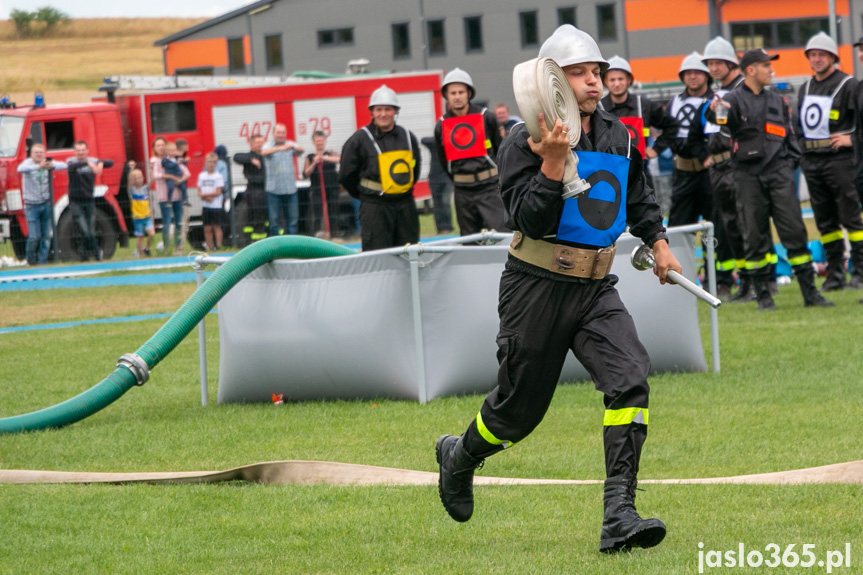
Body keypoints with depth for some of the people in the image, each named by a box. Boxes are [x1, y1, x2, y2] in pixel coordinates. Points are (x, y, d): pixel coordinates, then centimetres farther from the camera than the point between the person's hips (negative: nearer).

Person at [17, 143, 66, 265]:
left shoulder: (47, 162, 2)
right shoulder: (28, 163, -8)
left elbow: (63, 165, -11)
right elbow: (21, 169, -31)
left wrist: (52, 166, -32)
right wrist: (38, 167, -44)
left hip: (46, 204, 3)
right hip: (32, 205, -3)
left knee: (46, 236, 4)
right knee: (34, 237, -8)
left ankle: (43, 261, 15)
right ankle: (31, 259, 14)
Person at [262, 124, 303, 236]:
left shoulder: (290, 144, 8)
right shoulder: (269, 145, 0)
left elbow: (301, 150, -11)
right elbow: (264, 152, -22)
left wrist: (293, 147, -36)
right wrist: (280, 148, -40)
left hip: (290, 188, 2)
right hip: (274, 189, -2)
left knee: (293, 218, 4)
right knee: (274, 219, 0)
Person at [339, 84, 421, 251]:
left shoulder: (407, 137, 8)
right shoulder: (360, 139, -5)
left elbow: (416, 166, 22)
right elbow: (346, 175, 1)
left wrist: (405, 189, 15)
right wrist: (365, 194, 6)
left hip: (405, 205, 5)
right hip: (375, 210, -5)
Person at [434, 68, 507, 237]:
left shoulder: (486, 118, -2)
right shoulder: (441, 126, 6)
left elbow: (500, 151, 7)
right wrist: (458, 181, 14)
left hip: (489, 188, -3)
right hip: (463, 191, 3)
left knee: (499, 234, -13)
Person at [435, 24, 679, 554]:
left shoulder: (620, 138, 7)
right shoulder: (526, 144, -12)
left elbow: (639, 198, 28)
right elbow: (530, 220, -22)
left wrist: (658, 242, 23)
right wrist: (554, 162, -30)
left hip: (596, 289, 4)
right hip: (538, 288, -4)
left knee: (630, 378, -19)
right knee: (520, 406, 6)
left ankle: (619, 518, -23)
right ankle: (460, 456, 41)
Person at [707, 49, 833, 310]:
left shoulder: (776, 100, 18)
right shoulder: (735, 99, 1)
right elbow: (723, 116, -21)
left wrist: (790, 161, 10)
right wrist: (714, 109, -43)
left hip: (778, 171, 3)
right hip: (749, 175, -3)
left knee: (794, 230, -2)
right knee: (755, 236, 0)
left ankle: (809, 291, 1)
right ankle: (762, 295, 7)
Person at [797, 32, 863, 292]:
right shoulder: (805, 88, 17)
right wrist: (801, 149, 16)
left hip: (838, 160, -7)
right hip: (812, 161, 7)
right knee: (825, 221, 7)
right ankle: (835, 273, 12)